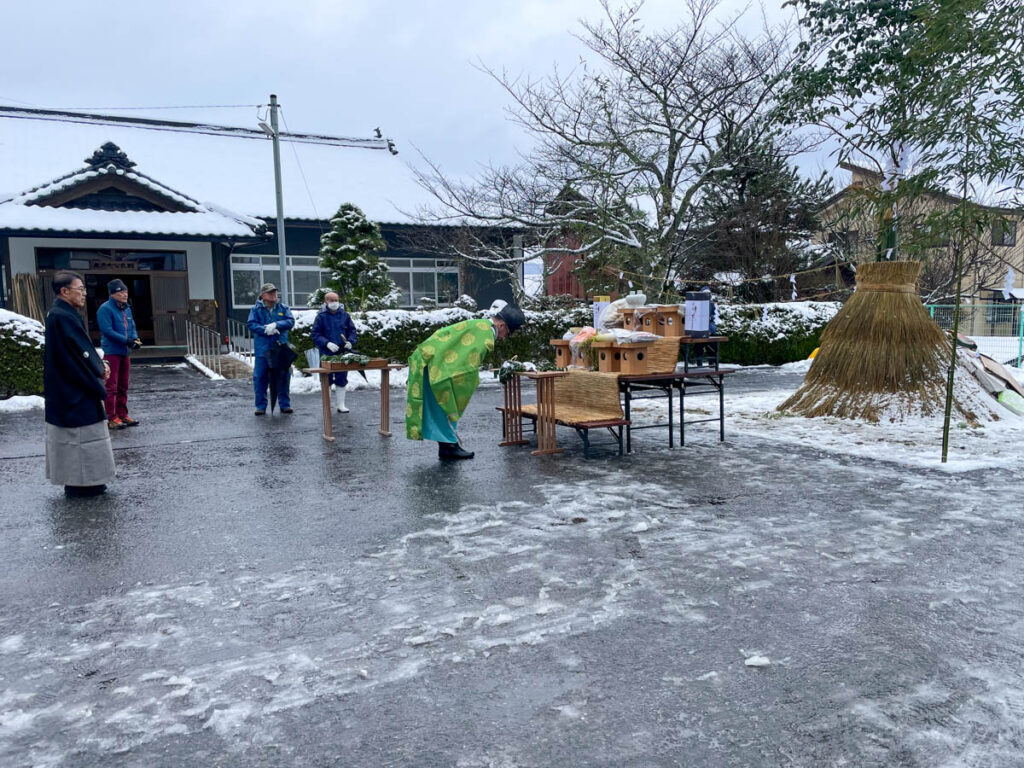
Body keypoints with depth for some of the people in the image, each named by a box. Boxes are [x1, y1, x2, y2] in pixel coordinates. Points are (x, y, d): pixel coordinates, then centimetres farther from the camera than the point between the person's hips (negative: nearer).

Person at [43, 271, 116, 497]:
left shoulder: (58, 314, 11)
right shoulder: (63, 317, -21)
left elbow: (79, 349, 14)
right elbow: (80, 353, -21)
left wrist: (99, 364, 1)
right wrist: (100, 370, -10)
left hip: (66, 390, 11)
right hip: (74, 391, -11)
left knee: (70, 435, 16)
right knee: (80, 435, -2)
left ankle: (76, 482, 25)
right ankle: (80, 484, 6)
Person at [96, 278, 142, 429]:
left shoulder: (126, 309, 14)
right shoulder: (105, 309, -11)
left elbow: (132, 327, 17)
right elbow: (107, 331, -18)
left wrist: (135, 338, -4)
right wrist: (126, 340, -21)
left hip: (124, 352, 8)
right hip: (111, 353, -8)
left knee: (123, 386, 13)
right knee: (111, 387, -5)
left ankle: (122, 415, 22)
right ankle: (111, 418, -1)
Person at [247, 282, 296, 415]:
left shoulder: (283, 308, 9)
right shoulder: (256, 309, 4)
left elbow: (291, 321, -3)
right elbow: (251, 324, -6)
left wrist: (276, 325, -17)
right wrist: (265, 330, -20)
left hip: (281, 348, 2)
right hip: (263, 349, -1)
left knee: (283, 377, 5)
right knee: (260, 378, 1)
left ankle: (285, 404, 16)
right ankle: (261, 406, 11)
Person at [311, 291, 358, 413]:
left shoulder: (344, 315, 6)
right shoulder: (321, 316, -3)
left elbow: (352, 331, 9)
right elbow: (316, 334, -6)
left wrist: (350, 342, -9)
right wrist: (327, 343, -19)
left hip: (342, 354, 2)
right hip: (327, 354, -2)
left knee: (342, 380, 9)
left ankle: (341, 405, 19)